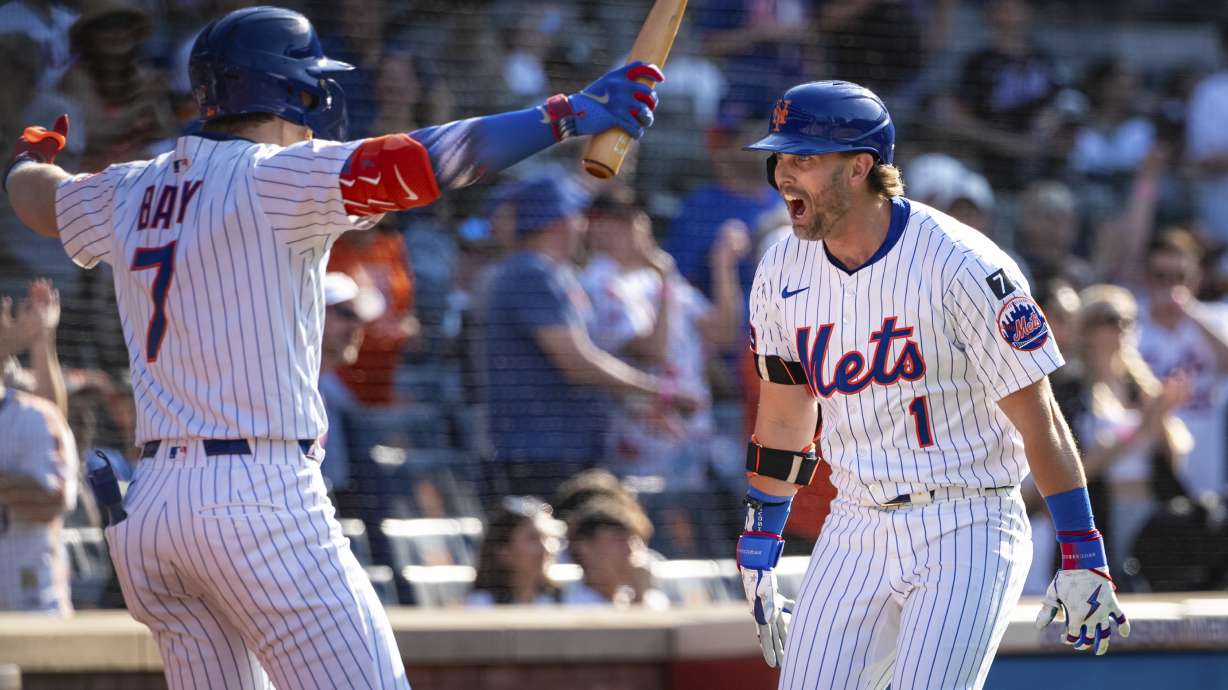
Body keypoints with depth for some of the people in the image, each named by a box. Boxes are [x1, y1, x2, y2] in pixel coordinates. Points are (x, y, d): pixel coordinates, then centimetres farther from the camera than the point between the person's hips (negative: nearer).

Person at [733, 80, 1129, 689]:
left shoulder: (961, 267, -16)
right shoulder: (782, 273, 3)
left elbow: (1039, 420, -13)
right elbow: (784, 418, 15)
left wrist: (1083, 558, -15)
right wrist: (758, 548, 16)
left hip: (967, 530, -6)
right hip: (855, 533, 6)